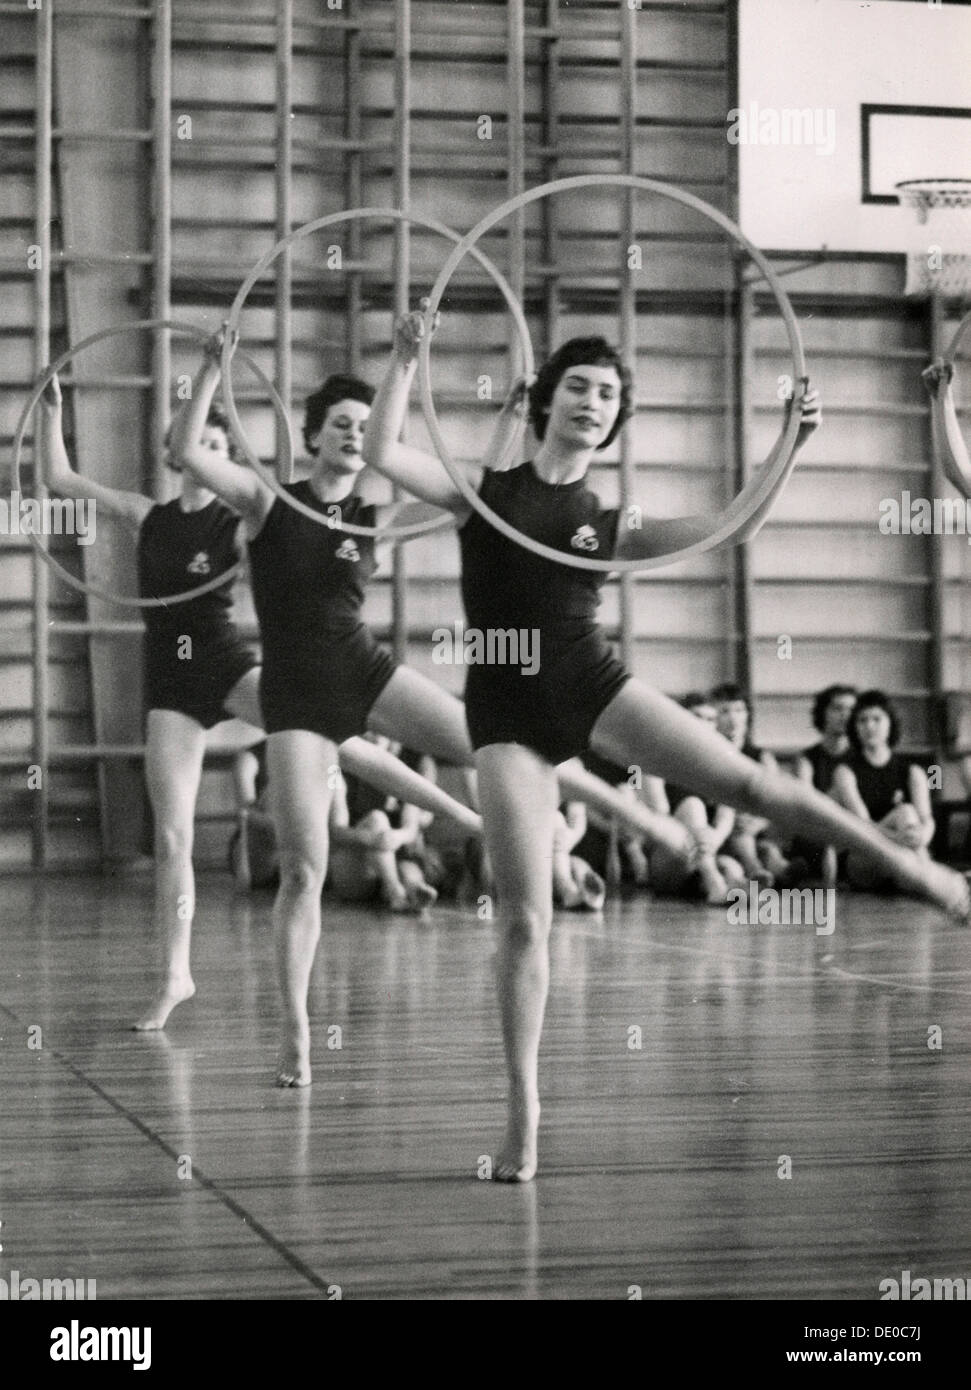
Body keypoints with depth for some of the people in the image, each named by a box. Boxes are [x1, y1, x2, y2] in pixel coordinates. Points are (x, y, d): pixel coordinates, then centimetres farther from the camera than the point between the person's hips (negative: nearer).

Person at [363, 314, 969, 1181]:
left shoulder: (609, 522, 10)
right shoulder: (485, 491, 7)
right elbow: (382, 455, -5)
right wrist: (406, 361, -10)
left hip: (590, 682, 1)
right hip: (506, 705, -1)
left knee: (746, 782, -15)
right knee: (524, 918, -5)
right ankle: (523, 1109, 2)